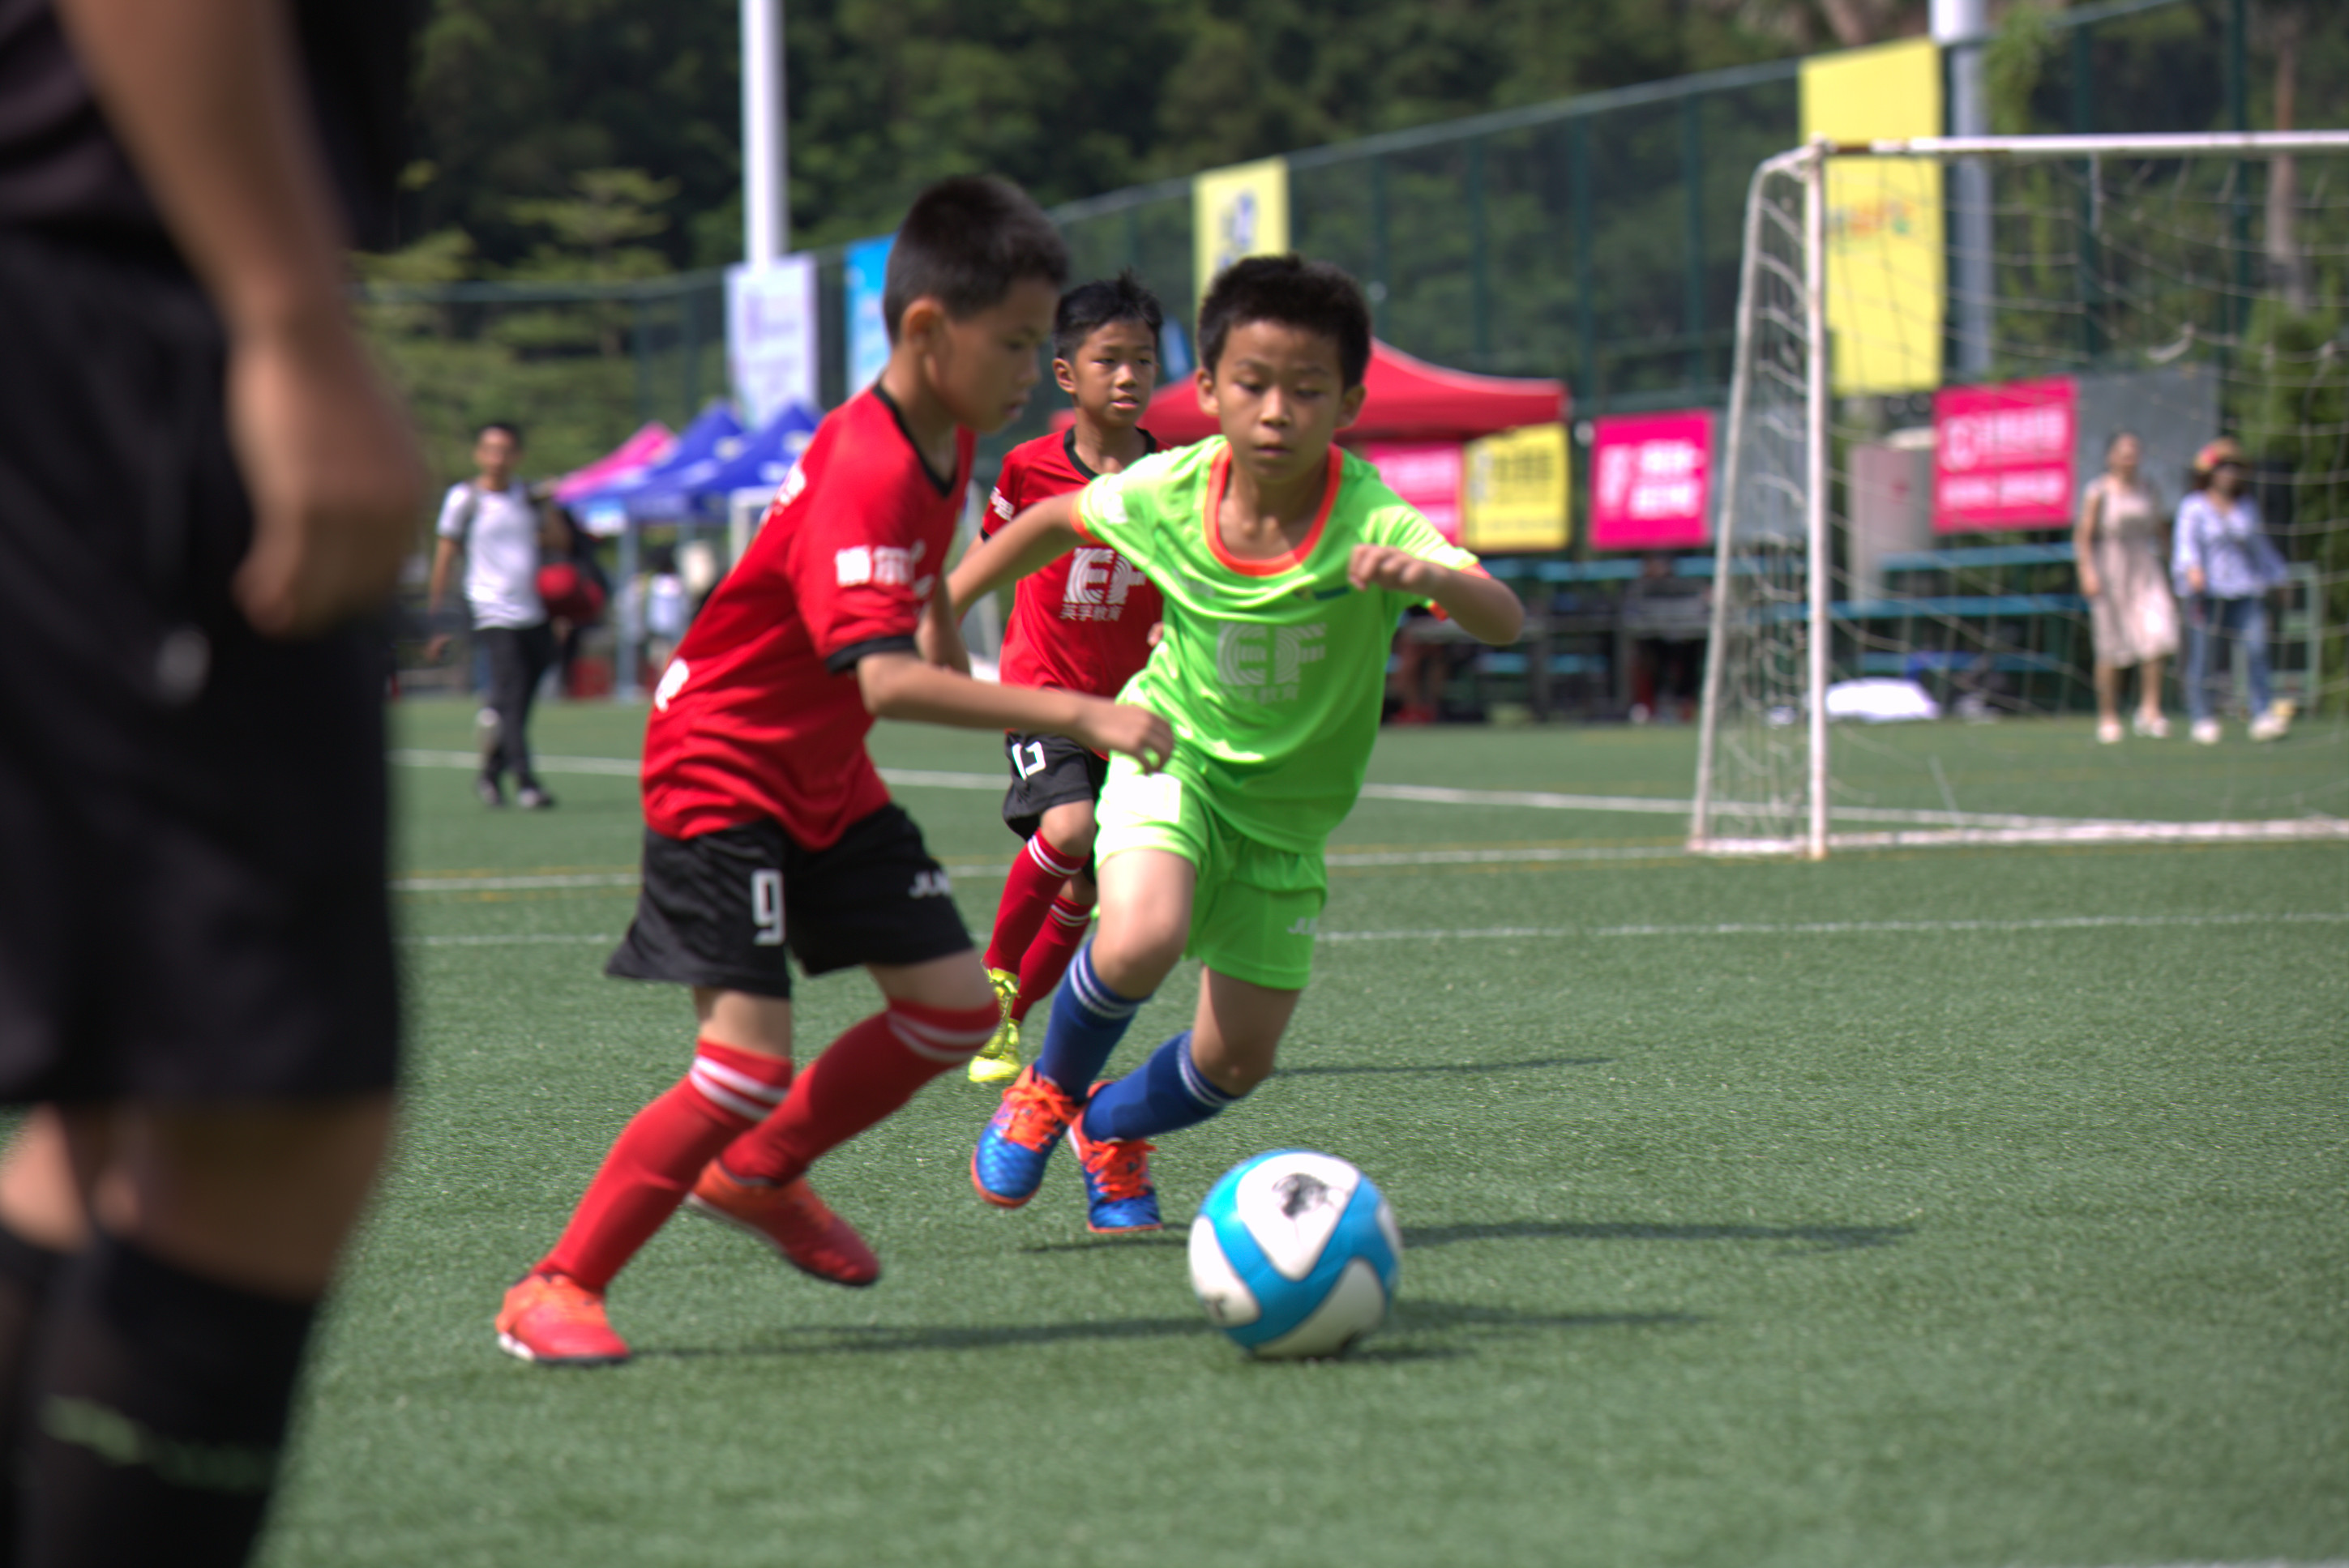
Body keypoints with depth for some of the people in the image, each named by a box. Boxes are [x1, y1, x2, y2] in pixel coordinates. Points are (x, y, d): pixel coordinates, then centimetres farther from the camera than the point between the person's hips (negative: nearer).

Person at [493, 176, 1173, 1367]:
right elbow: (886, 681, -42)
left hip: (827, 777, 9)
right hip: (720, 768, -9)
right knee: (749, 1058, -18)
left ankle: (758, 1176, 24)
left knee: (957, 1008, 4)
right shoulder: (863, 471, -30)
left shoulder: (944, 441, 0)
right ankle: (555, 1290, -5)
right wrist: (1077, 714, -46)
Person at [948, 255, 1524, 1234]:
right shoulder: (1167, 493, -19)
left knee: (1238, 1061, 5)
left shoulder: (1373, 525, -28)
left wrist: (1430, 577, -63)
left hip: (1288, 805, 1)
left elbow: (1505, 622, -43)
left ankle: (1109, 1130, 39)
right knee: (1140, 943, -30)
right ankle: (1050, 1089, 2)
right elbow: (1054, 523, 4)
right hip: (1175, 757, -1)